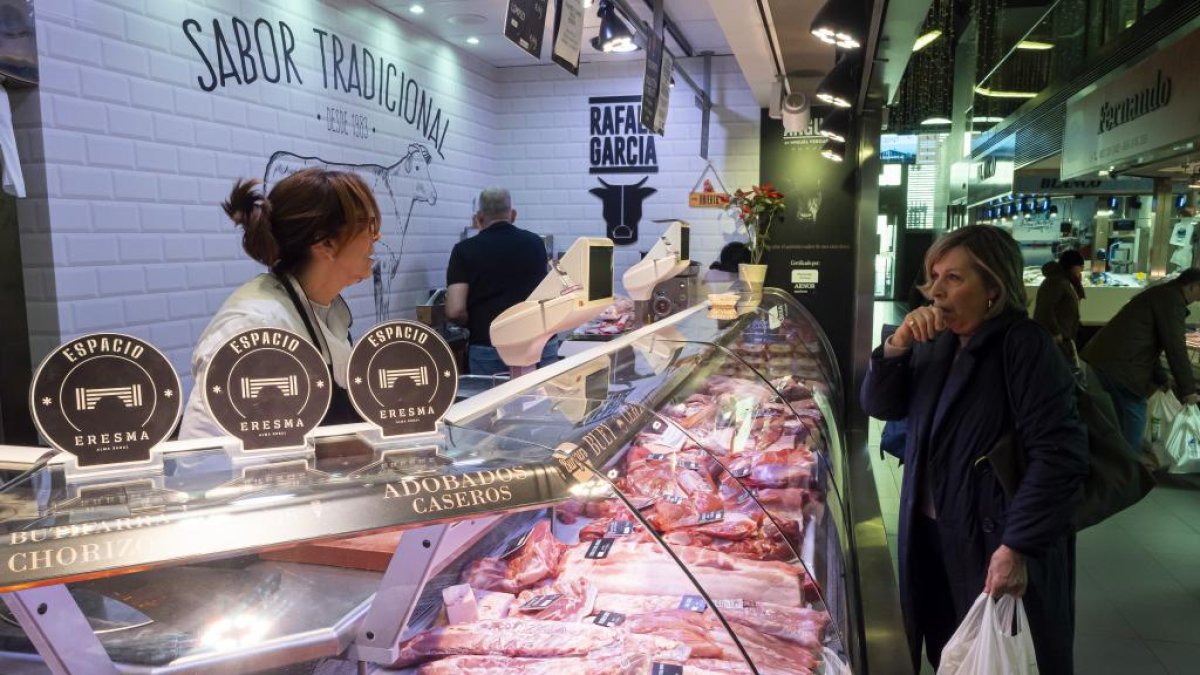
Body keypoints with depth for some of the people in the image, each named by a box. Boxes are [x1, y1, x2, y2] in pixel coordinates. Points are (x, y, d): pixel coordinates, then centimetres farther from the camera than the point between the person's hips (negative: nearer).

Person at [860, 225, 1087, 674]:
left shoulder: (1023, 346, -18)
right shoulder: (938, 342, 6)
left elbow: (1059, 455, -23)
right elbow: (880, 406, 6)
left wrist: (1018, 547, -26)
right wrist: (897, 346, -11)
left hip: (995, 544, -6)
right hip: (932, 534, 7)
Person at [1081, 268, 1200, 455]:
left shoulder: (1161, 294, 24)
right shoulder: (1172, 300, -8)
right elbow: (1175, 347, -11)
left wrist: (1160, 379, 27)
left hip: (1104, 356, 10)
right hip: (1120, 362, -10)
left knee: (1122, 411, 20)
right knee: (1135, 413, 1)